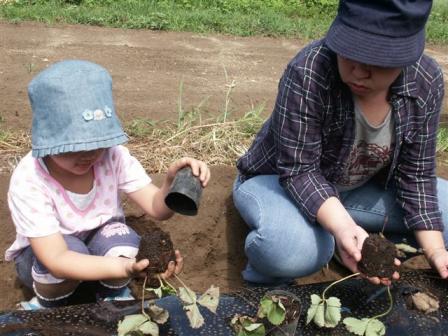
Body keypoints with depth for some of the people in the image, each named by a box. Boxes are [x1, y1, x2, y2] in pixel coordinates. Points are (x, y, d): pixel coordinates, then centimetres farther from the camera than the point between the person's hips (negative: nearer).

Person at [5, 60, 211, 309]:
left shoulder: (113, 155, -23)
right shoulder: (28, 180, -32)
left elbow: (157, 208, -26)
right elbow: (56, 260, -39)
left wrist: (173, 182, -50)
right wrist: (125, 268, -55)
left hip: (103, 244, 2)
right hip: (45, 256, -2)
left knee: (120, 238, -31)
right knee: (73, 253, -35)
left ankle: (114, 299, 1)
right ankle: (48, 306, 0)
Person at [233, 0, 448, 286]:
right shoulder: (309, 72, -32)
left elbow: (415, 174, -9)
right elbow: (299, 171, -29)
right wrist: (343, 228, -44)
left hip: (360, 188, 6)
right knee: (291, 252, -38)